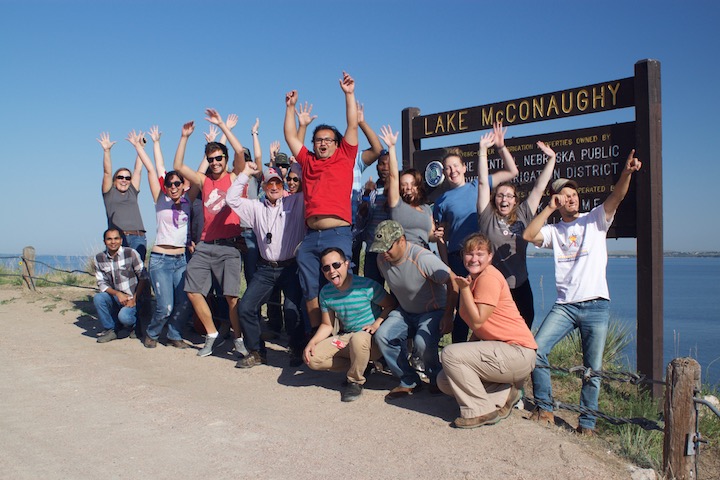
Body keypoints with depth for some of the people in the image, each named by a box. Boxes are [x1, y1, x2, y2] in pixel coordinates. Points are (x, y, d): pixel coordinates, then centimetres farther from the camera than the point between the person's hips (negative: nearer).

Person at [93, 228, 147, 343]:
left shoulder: (131, 253, -11)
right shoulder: (99, 258, 0)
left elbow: (143, 278, -8)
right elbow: (101, 284, -1)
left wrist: (134, 298, -15)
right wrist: (117, 294, -18)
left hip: (133, 298, -4)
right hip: (115, 298, 4)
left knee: (124, 316, -30)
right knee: (97, 298, -24)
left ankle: (135, 326, 8)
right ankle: (109, 329, -4)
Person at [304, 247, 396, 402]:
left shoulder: (366, 286, -16)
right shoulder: (326, 292, 1)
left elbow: (392, 305, -9)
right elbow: (327, 325, 9)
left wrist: (377, 324, -23)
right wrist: (312, 342, -7)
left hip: (371, 338, -5)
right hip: (345, 337, 6)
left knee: (358, 339, -41)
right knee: (312, 358, -15)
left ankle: (355, 381, -12)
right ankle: (359, 367, 2)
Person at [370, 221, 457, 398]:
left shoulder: (422, 258, -28)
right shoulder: (382, 259, -6)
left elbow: (452, 283, -23)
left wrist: (448, 317, -19)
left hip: (434, 311, -6)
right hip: (405, 312, 6)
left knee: (422, 343, -33)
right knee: (382, 335, -20)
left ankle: (437, 379, 1)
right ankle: (409, 381, -3)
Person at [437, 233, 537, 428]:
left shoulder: (489, 277, -16)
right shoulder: (474, 278, 13)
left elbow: (477, 321, -19)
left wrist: (464, 289, -16)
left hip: (517, 352, -10)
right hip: (499, 349, 10)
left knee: (450, 354, -21)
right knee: (444, 381, 8)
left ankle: (481, 411, -8)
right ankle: (504, 394, 8)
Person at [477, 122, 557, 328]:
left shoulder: (523, 215, 8)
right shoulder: (487, 217, 0)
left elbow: (539, 187, 8)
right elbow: (483, 182, -4)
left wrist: (551, 159, 5)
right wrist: (483, 150, -7)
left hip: (519, 288, 3)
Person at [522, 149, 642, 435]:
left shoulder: (595, 220, 8)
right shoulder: (553, 231, 12)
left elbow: (616, 197, -9)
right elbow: (528, 235, -7)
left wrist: (627, 172, -27)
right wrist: (549, 208, -4)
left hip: (596, 306, -1)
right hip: (564, 305, 2)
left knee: (593, 368, 1)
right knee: (536, 350, -11)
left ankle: (587, 422, 15)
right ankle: (545, 409, 3)